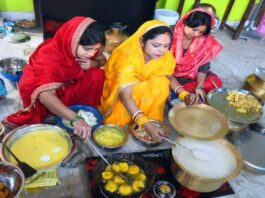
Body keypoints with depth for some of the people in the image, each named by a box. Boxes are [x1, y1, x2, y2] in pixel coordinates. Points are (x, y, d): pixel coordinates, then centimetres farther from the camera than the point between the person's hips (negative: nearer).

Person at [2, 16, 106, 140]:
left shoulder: (81, 49, -21)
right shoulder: (50, 55, -38)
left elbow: (102, 60, -3)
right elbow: (44, 95, -50)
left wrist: (93, 63, -29)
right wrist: (75, 119, -63)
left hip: (67, 84, 4)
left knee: (97, 75, -19)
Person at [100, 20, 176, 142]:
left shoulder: (166, 57, -18)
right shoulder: (127, 59, -36)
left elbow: (169, 78, 1)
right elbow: (125, 96, -42)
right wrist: (145, 124, -53)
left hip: (144, 89, 5)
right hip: (117, 92, -4)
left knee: (161, 84, -23)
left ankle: (151, 118, -7)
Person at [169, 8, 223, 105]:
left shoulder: (205, 41, -11)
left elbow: (203, 66, -4)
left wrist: (199, 87, -24)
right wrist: (183, 93, -38)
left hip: (191, 74, 4)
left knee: (216, 82, -14)